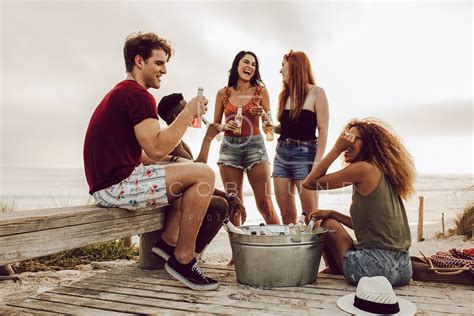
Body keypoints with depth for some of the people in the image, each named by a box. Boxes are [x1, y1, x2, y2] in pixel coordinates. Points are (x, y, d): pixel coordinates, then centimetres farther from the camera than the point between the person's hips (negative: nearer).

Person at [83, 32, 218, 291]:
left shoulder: (120, 93, 22)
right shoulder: (138, 94, -12)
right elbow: (157, 149, -24)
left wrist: (171, 159, 10)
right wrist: (189, 112, -15)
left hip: (109, 182, 11)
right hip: (117, 185, -11)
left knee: (184, 172, 23)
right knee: (203, 174, -15)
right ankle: (182, 259, -7)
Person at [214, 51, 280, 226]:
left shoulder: (260, 90, 6)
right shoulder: (223, 93, 8)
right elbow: (215, 125, 11)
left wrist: (262, 114, -14)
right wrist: (226, 126, -10)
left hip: (255, 145, -1)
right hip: (229, 147, 1)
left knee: (265, 204, -6)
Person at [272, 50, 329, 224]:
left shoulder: (316, 92, -1)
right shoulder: (283, 95, 15)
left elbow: (323, 130, -6)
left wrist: (317, 162, -14)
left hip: (305, 153, -5)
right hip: (282, 153, 5)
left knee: (310, 213, -5)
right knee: (286, 213, 5)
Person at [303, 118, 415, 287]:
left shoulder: (364, 168, -13)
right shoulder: (384, 172, 11)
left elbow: (310, 182, -9)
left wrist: (337, 148, -8)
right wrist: (332, 213, 15)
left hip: (376, 267, -8)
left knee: (328, 224, 12)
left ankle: (337, 272, 29)